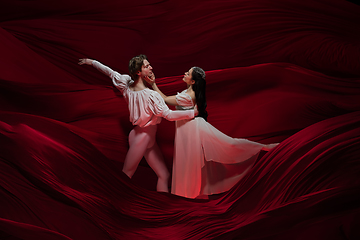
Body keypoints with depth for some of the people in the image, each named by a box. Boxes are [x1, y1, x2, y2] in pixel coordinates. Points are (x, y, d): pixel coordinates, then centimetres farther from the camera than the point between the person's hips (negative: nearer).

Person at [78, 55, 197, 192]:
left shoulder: (127, 85, -3)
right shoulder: (150, 95, -25)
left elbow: (110, 72, 9)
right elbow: (169, 115, -26)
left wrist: (91, 62, 23)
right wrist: (193, 112, -18)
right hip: (142, 138, -8)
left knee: (164, 175, 7)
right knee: (126, 175, 6)